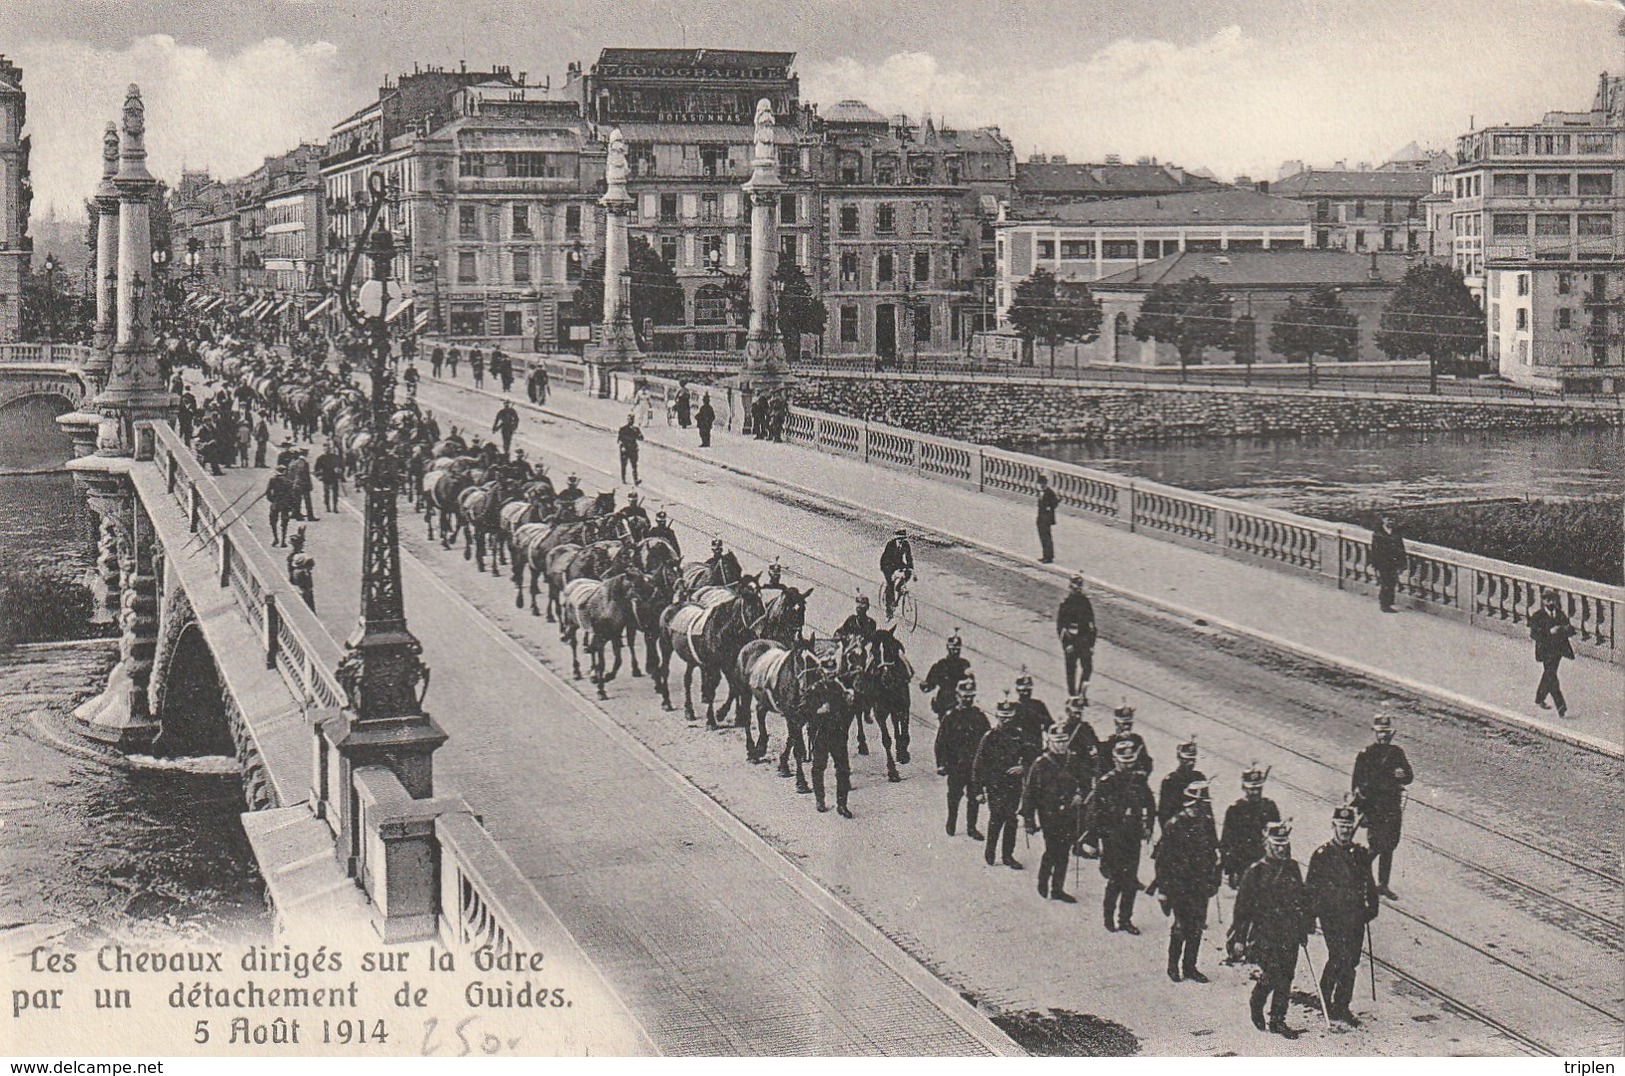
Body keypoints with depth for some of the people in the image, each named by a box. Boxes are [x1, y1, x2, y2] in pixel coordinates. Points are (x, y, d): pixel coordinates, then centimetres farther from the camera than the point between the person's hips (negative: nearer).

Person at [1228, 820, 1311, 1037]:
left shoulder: (1293, 868, 9)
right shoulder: (1255, 872, -6)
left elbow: (1302, 899, 21)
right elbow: (1243, 906, -5)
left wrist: (1305, 926, 18)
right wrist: (1239, 938, -6)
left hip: (1290, 934, 5)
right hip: (1264, 933, -5)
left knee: (1285, 978, 5)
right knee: (1273, 974, -14)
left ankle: (1277, 1021, 16)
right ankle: (1256, 1003, 15)